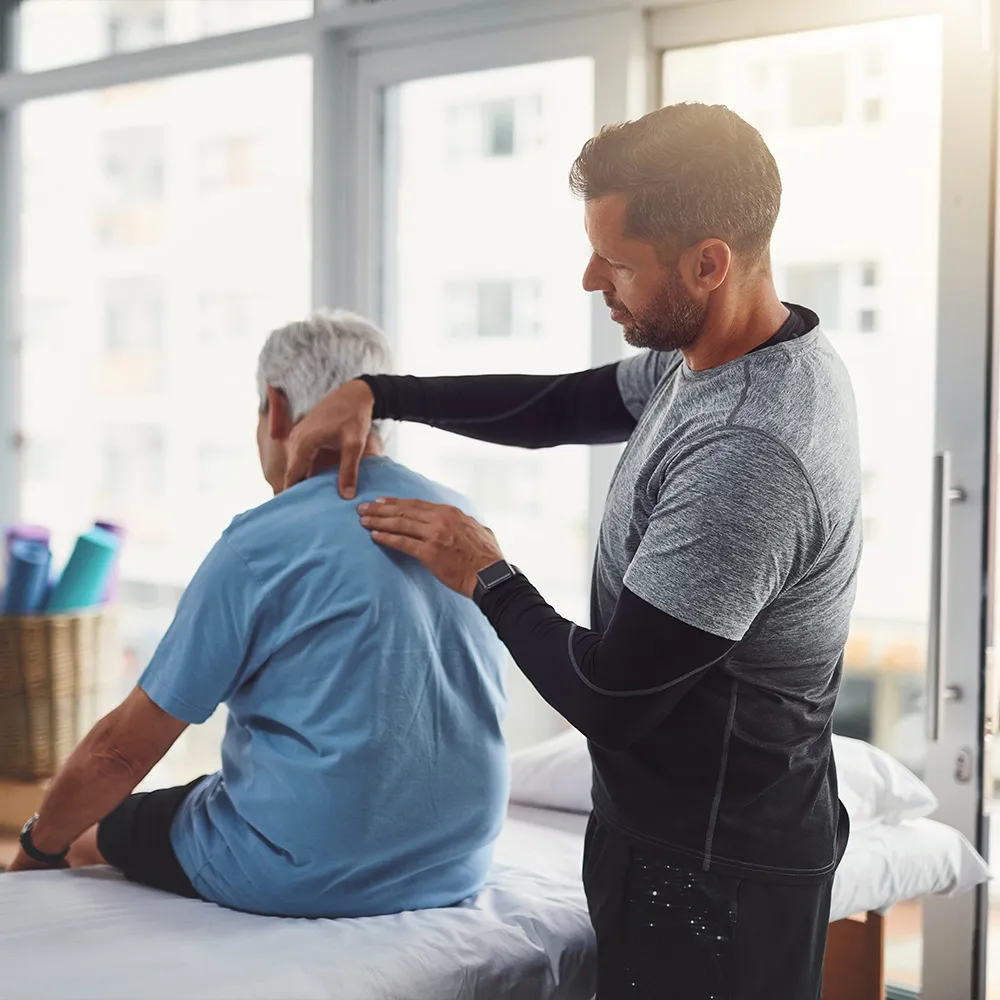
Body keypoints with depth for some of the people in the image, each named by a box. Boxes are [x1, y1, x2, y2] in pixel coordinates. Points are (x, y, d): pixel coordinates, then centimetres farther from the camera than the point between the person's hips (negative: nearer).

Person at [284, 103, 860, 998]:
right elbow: (555, 408, 13)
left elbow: (609, 701, -26)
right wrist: (376, 394, 4)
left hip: (713, 867, -9)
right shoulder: (726, 355, -2)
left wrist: (486, 578, -10)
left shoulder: (745, 456, -32)